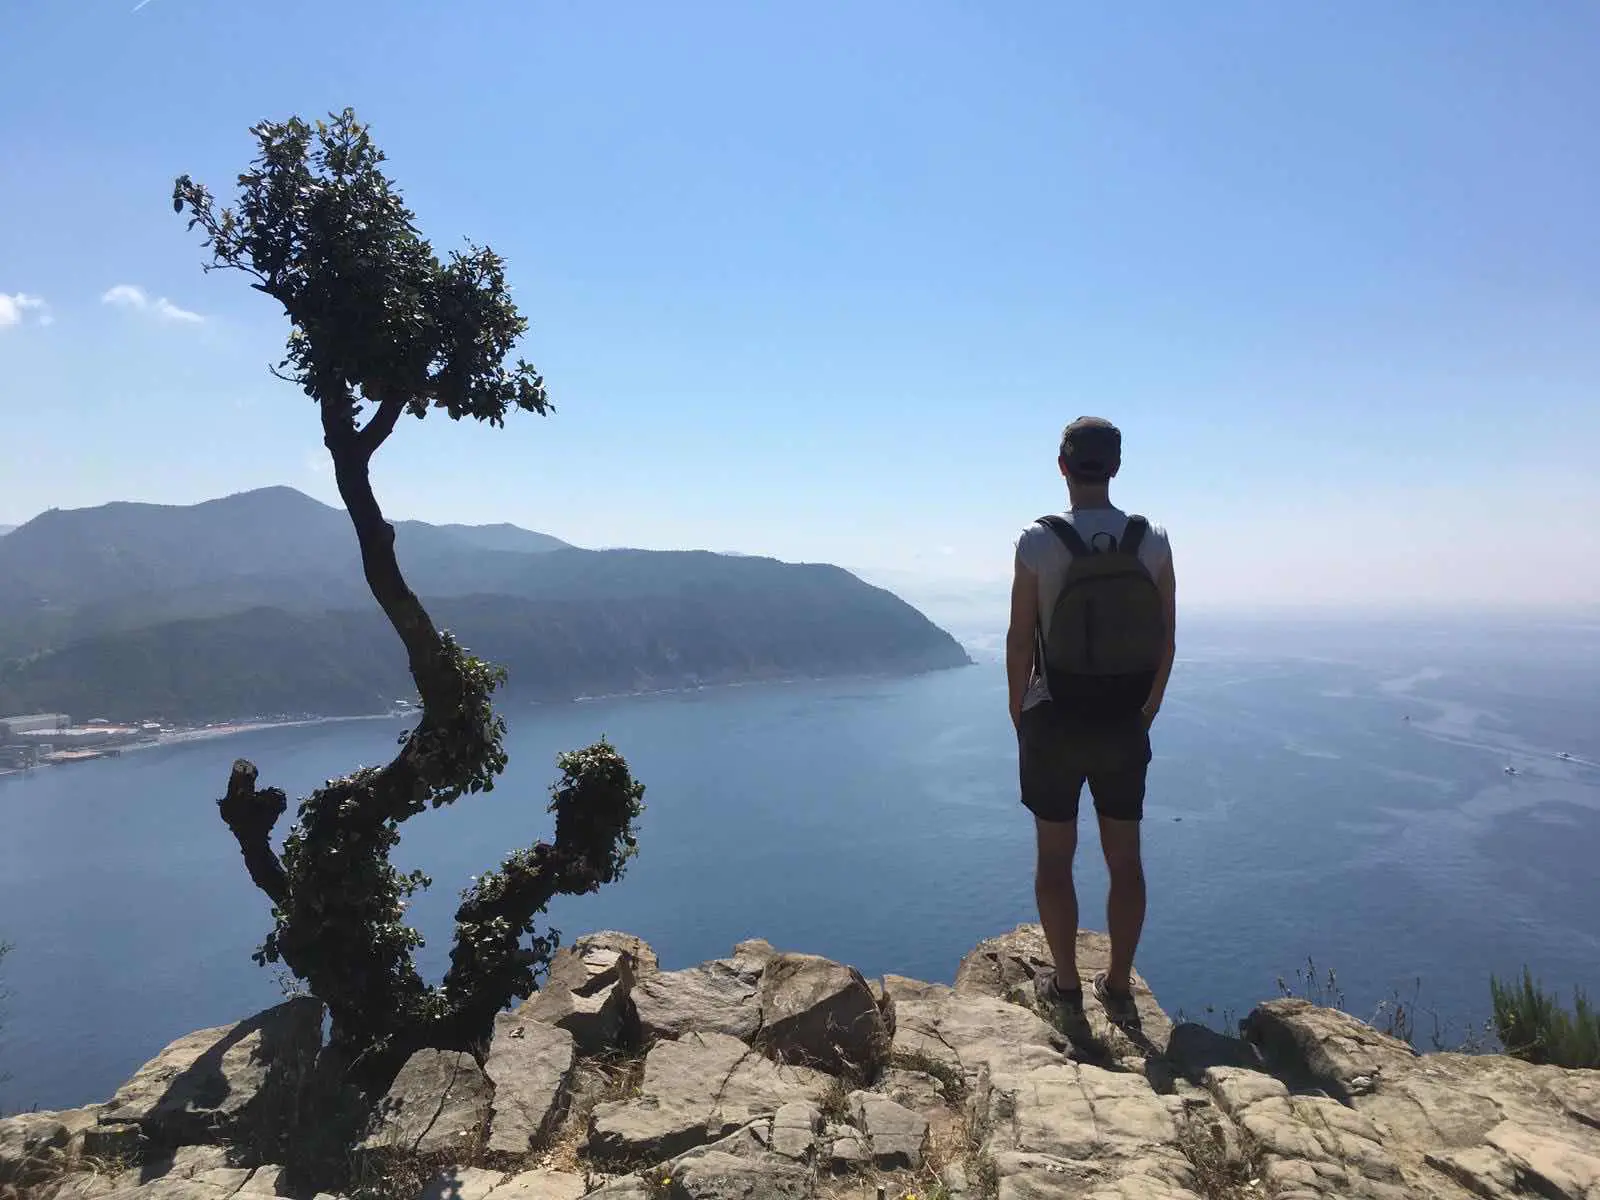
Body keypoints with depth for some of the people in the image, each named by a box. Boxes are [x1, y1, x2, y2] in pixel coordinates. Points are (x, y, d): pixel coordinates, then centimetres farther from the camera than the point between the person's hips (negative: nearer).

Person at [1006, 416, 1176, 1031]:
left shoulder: (1038, 542, -13)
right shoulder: (1153, 541, -5)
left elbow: (1020, 641, -10)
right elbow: (1166, 641, 1)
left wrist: (1020, 715, 4)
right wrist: (1146, 711, 14)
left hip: (1054, 725, -2)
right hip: (1125, 728, 3)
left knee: (1055, 858, 11)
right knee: (1125, 859, 14)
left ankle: (1066, 988, 21)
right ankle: (1120, 989, 25)